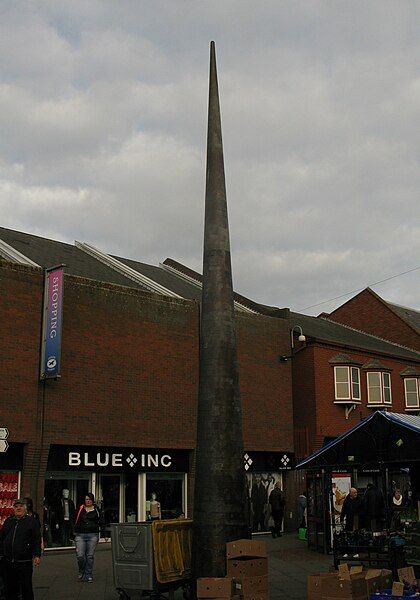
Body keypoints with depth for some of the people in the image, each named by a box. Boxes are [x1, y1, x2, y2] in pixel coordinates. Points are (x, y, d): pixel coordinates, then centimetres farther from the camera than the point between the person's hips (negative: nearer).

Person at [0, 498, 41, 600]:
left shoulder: (31, 521, 1)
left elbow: (37, 540, -2)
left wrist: (37, 555, -10)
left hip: (24, 561, -4)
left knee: (26, 588, 0)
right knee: (10, 587, 11)